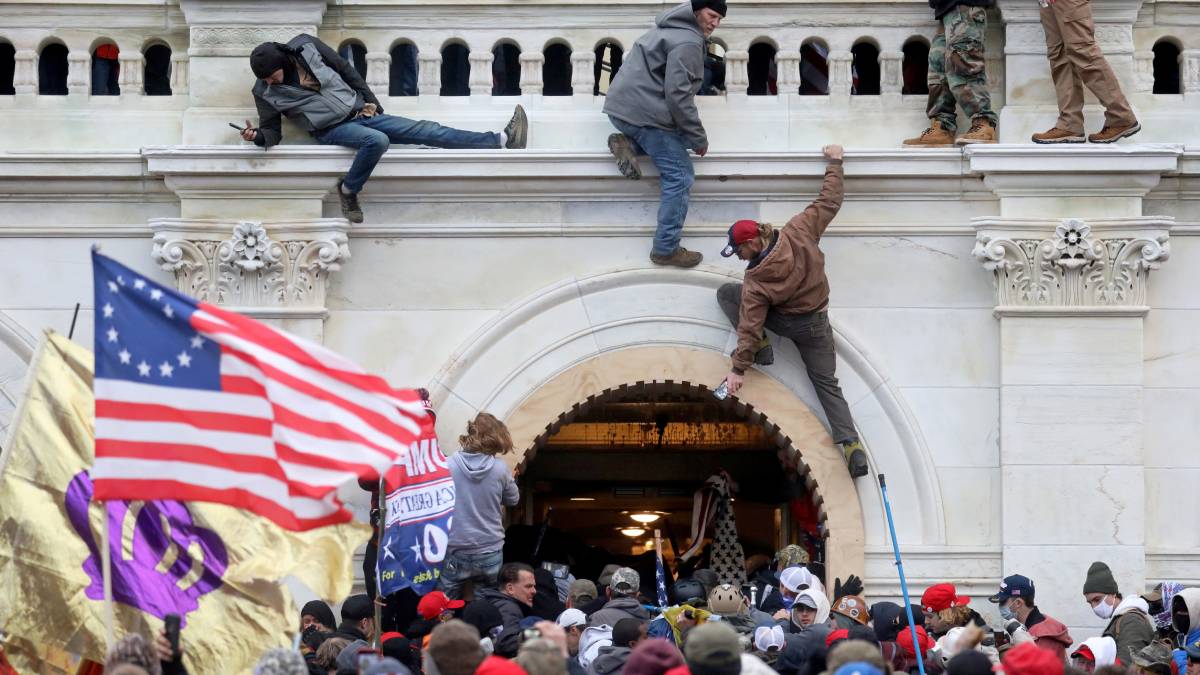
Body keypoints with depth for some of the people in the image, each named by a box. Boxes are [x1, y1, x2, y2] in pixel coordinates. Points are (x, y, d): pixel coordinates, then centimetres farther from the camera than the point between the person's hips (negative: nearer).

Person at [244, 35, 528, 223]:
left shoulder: (306, 47, -5)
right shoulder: (265, 93, -9)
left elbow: (346, 70, 5)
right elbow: (272, 131, -4)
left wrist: (369, 100, 5)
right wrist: (257, 136, -26)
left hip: (360, 112, 3)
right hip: (332, 130, -3)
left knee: (425, 131, -5)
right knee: (377, 140, -36)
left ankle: (502, 139, -9)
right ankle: (348, 192, -17)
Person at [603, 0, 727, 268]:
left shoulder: (672, 29, 18)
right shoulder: (688, 43, -14)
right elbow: (678, 94, -20)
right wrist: (699, 138, -13)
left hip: (622, 105, 9)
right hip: (645, 112, -9)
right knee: (680, 176, -5)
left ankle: (628, 144, 4)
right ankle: (666, 249, -5)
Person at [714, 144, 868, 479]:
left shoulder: (756, 282, -25)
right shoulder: (798, 232, -19)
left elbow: (749, 325, -22)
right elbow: (829, 202, -9)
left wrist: (739, 369, -16)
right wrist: (835, 163, 4)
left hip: (784, 322, -4)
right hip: (816, 323, 4)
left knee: (726, 292, 7)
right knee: (827, 383, 8)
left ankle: (761, 348, 0)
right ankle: (852, 446, -11)